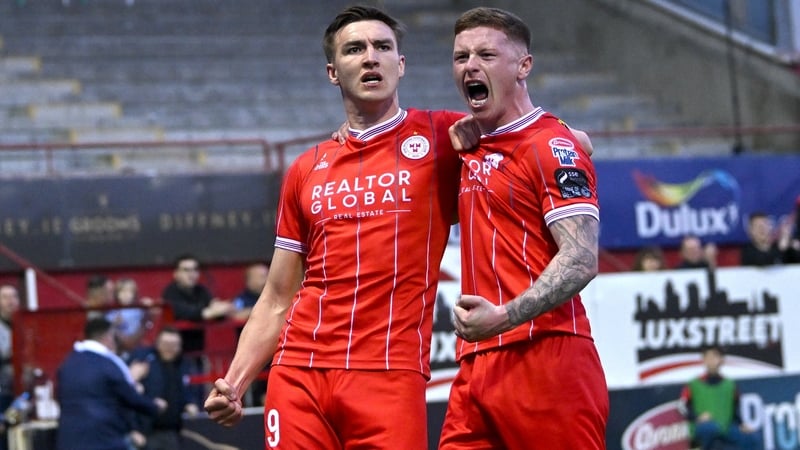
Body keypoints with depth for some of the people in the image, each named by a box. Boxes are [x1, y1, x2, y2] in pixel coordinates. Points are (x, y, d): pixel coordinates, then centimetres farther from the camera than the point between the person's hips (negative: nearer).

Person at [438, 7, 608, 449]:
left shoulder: (550, 144, -6)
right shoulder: (473, 150, 18)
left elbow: (580, 259, -15)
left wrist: (505, 316, -27)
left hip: (542, 359, -8)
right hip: (476, 363, 8)